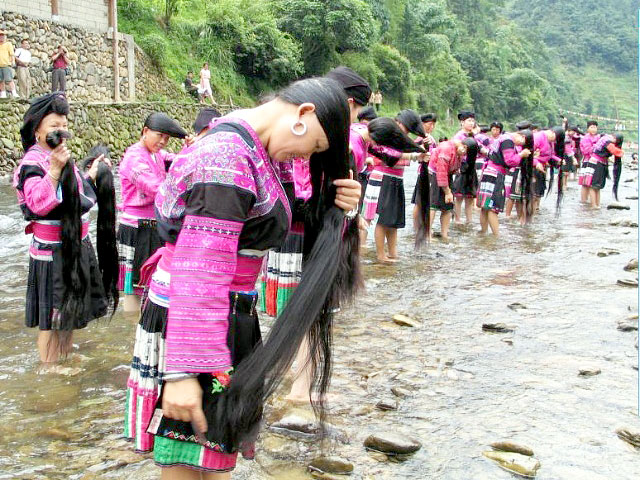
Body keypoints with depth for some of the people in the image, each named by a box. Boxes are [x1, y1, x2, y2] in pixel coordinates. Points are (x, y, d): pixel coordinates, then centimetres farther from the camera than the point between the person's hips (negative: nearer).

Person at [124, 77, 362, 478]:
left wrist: (336, 206, -4)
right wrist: (183, 372, -29)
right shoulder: (229, 160, -22)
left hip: (228, 317, 10)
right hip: (192, 325, -10)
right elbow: (201, 272, -27)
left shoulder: (251, 150, 10)